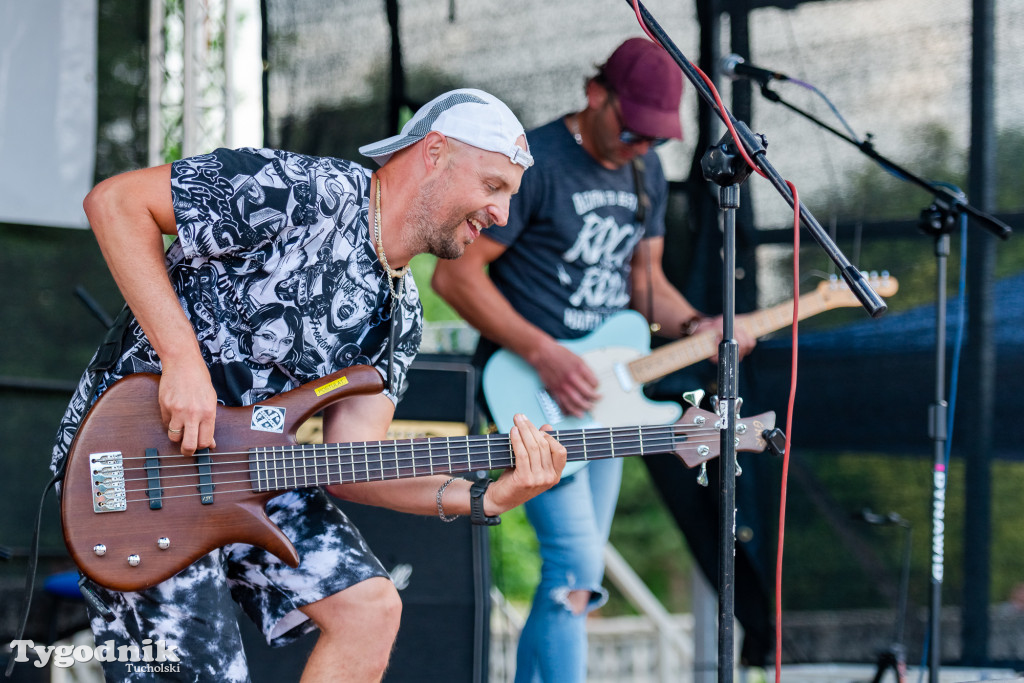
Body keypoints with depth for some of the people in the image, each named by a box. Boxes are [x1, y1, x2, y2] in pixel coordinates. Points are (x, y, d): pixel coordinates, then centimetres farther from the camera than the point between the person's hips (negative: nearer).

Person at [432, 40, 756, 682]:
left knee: (579, 575, 9)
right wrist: (543, 353, -22)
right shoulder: (535, 164, -15)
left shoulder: (647, 173, 10)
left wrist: (694, 327, -2)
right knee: (576, 565, -18)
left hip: (597, 391, 8)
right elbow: (455, 273, -16)